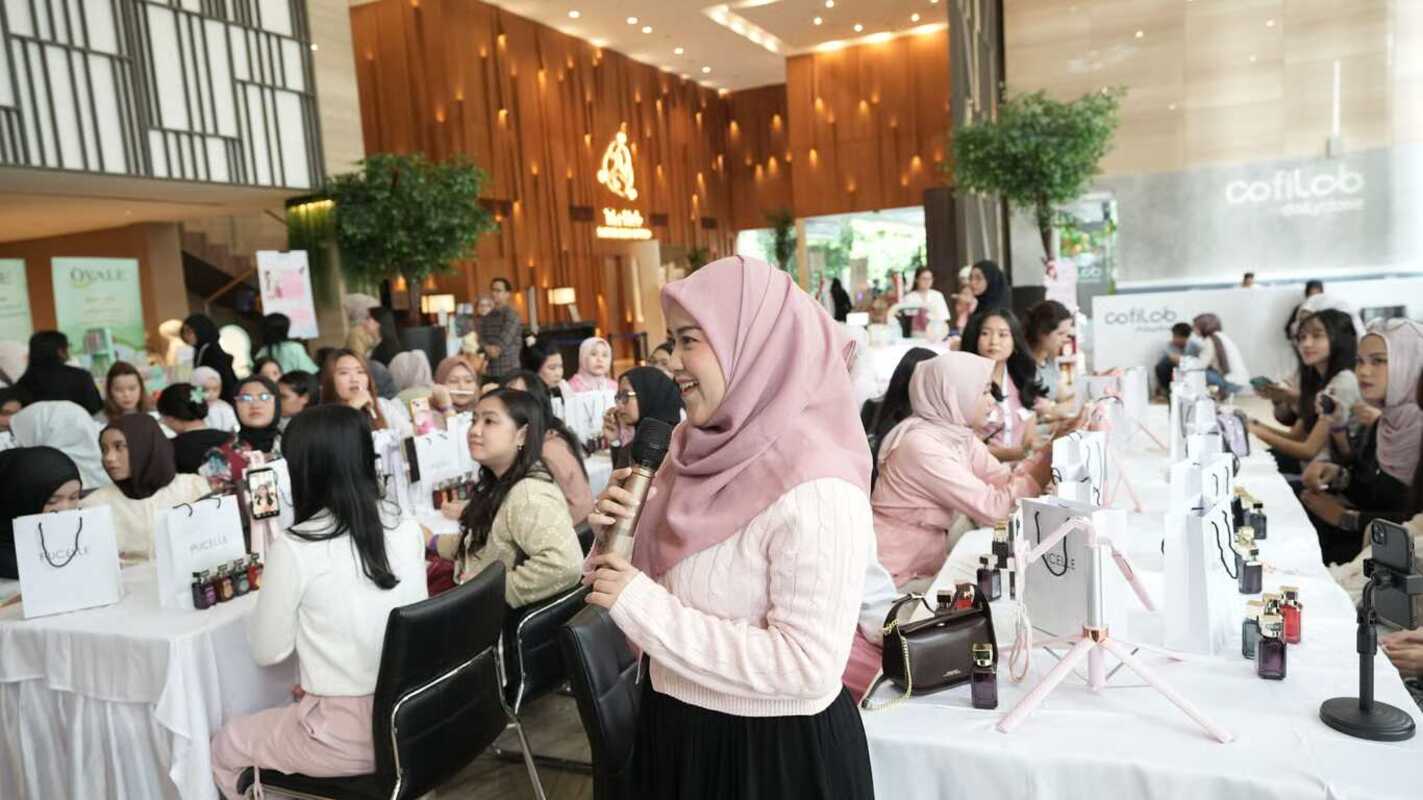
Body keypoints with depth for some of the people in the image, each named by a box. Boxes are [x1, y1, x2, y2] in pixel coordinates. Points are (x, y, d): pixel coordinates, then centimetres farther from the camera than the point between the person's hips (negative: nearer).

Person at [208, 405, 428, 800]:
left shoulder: (294, 548, -18)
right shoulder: (406, 528, -2)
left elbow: (268, 650, -5)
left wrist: (269, 589, 8)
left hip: (350, 733, -6)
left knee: (226, 746, 22)